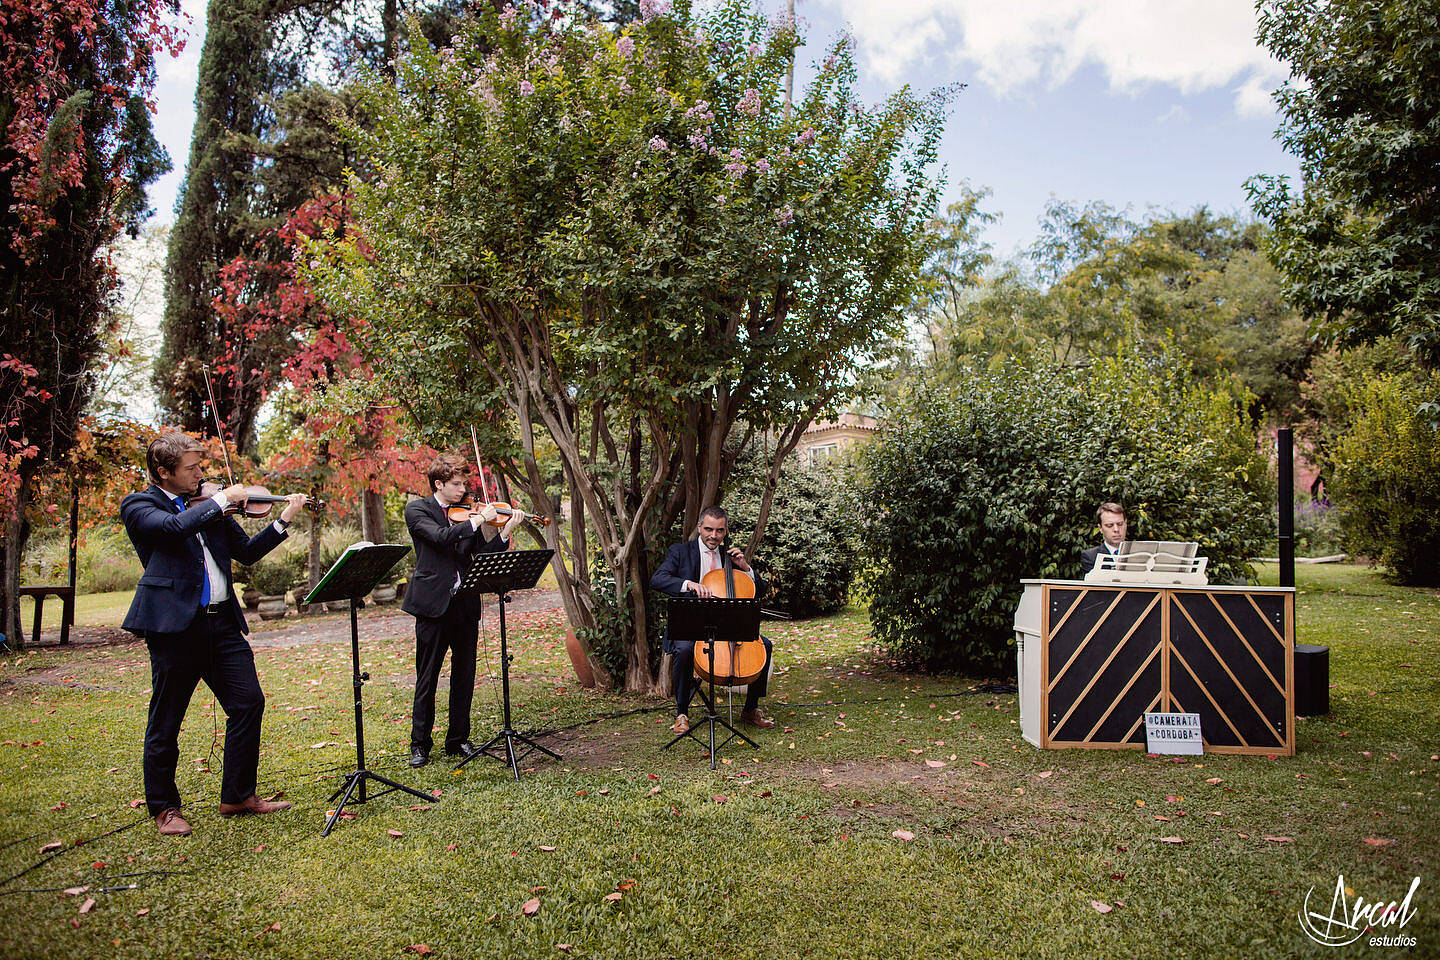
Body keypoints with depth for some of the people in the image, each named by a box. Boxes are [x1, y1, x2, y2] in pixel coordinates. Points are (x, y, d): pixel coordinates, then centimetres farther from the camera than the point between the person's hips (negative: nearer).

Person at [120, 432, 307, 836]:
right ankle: (164, 807, 23)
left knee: (249, 701, 5)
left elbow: (246, 552, 16)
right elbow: (174, 527, -24)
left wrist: (283, 521, 5)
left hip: (221, 621, 6)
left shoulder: (208, 505, 15)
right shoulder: (139, 506, -2)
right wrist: (221, 499, -15)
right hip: (174, 623, -6)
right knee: (166, 721, 6)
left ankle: (238, 796, 18)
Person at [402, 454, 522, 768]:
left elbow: (482, 556, 5)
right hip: (432, 603, -4)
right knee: (427, 677, 3)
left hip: (465, 603, 5)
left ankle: (458, 739, 22)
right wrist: (478, 520, -19)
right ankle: (420, 744, 15)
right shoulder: (417, 509, -1)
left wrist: (505, 532, -8)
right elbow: (440, 537, -20)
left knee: (464, 676, 9)